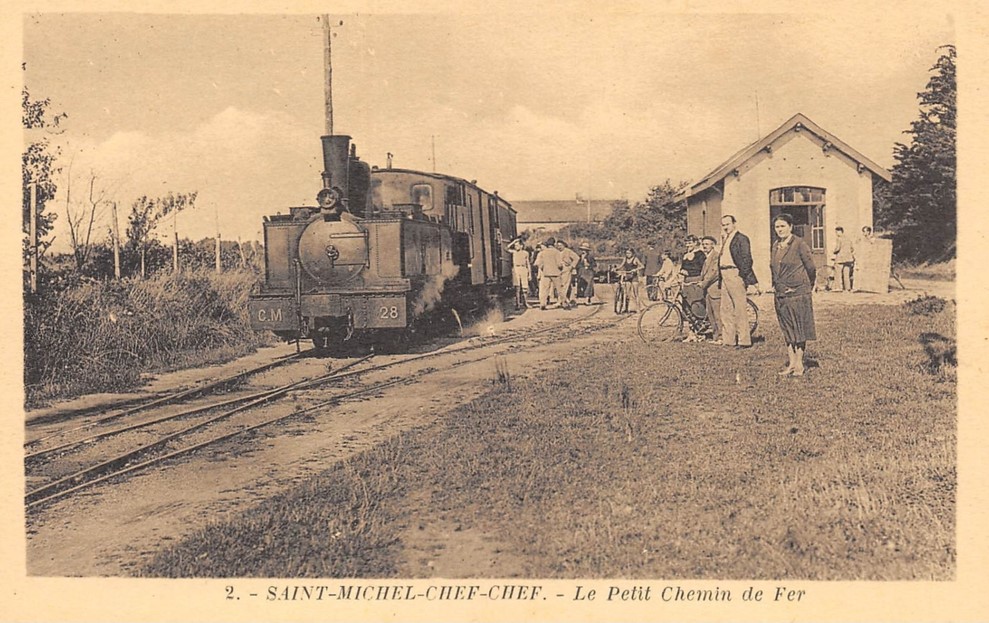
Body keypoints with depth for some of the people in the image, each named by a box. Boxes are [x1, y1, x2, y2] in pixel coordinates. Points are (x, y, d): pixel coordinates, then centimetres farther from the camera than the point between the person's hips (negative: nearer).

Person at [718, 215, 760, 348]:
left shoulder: (741, 239, -7)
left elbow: (746, 260, -12)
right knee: (725, 309, 12)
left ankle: (744, 341, -1)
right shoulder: (725, 240, 20)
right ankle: (729, 339, 20)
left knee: (739, 309, -6)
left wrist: (751, 280, -16)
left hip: (735, 274, -9)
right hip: (724, 276, 9)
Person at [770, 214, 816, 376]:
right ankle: (791, 363, 14)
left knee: (799, 329, -2)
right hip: (781, 295, 6)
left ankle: (799, 364, 3)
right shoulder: (776, 246, 10)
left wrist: (808, 287, 5)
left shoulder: (799, 244, -8)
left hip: (798, 294, -6)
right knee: (787, 329, 9)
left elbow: (811, 268, -3)